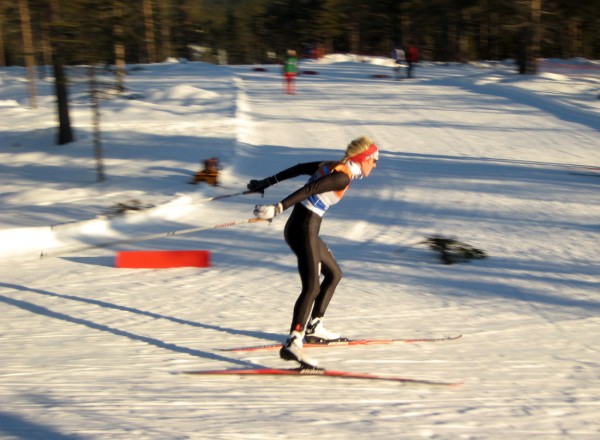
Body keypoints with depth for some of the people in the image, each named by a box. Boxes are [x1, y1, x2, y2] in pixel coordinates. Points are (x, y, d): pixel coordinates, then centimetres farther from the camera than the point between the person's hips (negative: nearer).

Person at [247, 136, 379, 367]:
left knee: (334, 273, 21)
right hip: (303, 229, -10)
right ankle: (292, 343, -24)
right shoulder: (343, 176, -13)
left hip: (305, 228, 10)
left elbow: (298, 168, 16)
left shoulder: (332, 166, 14)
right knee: (312, 286, -17)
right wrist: (278, 208, -30)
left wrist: (266, 182, 21)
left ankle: (313, 326, 26)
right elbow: (310, 189, -24)